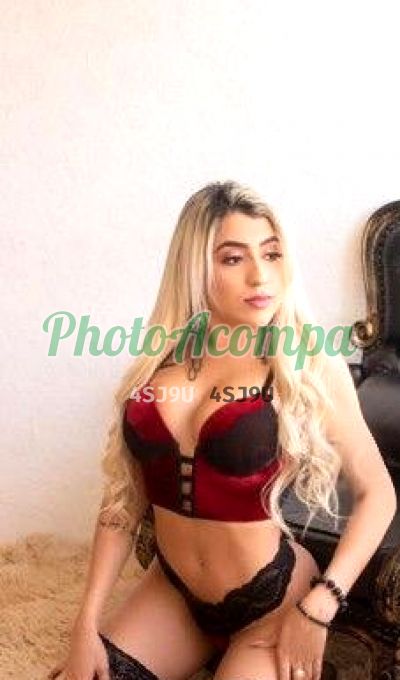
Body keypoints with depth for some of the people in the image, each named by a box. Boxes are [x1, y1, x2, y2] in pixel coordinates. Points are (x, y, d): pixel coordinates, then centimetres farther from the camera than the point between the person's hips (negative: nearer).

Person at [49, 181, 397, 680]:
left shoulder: (309, 366, -14)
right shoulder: (156, 362, -4)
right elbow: (124, 497, 1)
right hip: (170, 589, 4)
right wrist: (87, 622, -3)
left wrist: (320, 605, -14)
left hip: (274, 597, -3)